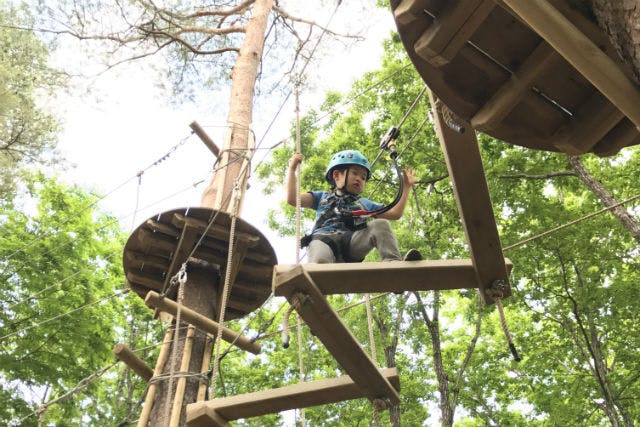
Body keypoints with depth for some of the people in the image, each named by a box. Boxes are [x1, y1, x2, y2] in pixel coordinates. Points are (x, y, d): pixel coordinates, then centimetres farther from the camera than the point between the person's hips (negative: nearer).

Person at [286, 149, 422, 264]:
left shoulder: (364, 203, 38)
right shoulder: (322, 197, 34)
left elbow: (395, 214, 31)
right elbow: (292, 199, 20)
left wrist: (406, 187, 32)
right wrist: (292, 169, 19)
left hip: (352, 241, 2)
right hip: (322, 237, -2)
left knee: (380, 224, -24)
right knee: (320, 260, -39)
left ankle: (394, 263, -41)